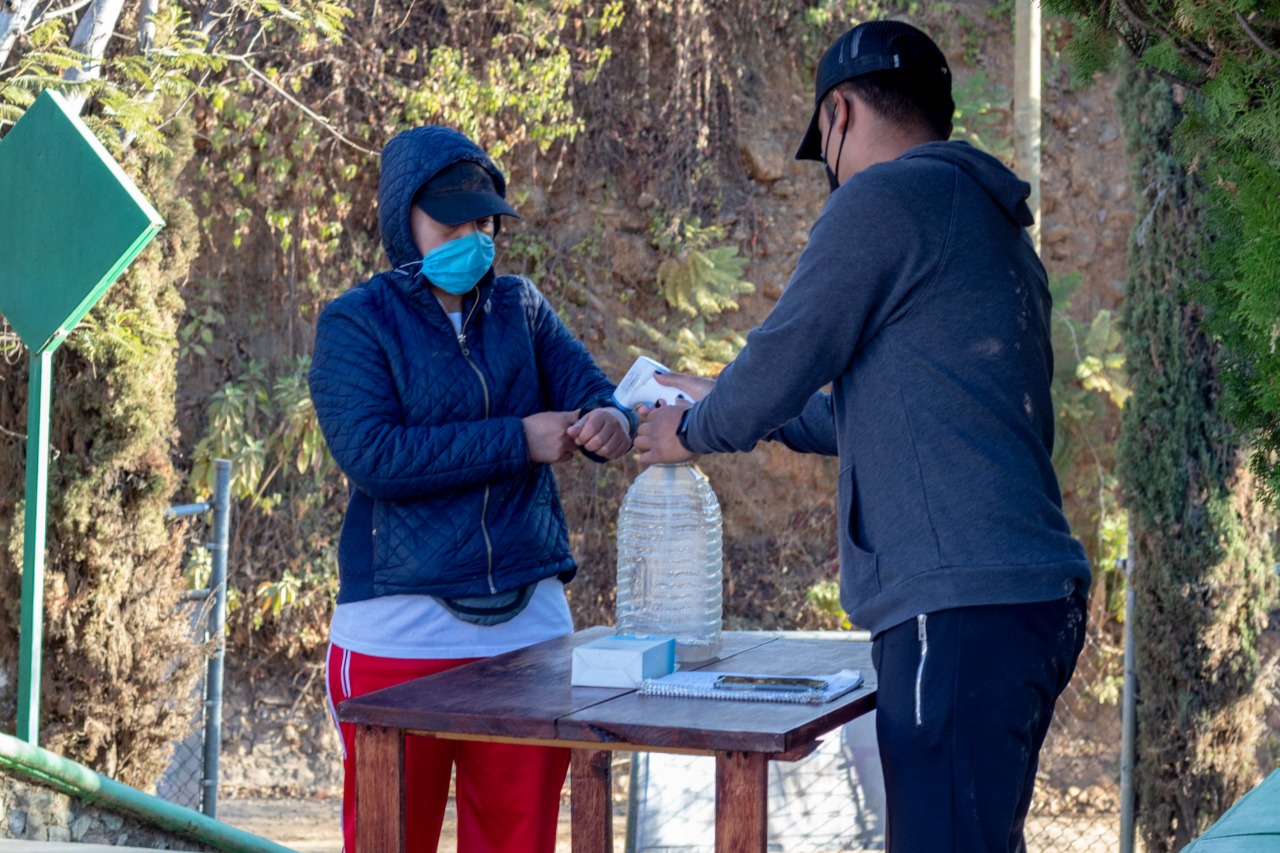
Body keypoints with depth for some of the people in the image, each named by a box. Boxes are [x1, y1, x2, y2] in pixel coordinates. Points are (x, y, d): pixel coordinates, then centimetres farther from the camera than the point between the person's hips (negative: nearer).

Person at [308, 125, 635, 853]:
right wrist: (517, 440, -17)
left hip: (529, 622, 4)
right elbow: (371, 456, -15)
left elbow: (590, 394, 3)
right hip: (401, 633, -4)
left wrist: (612, 422, -21)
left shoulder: (521, 307, 11)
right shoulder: (357, 323, -3)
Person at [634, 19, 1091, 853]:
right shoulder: (996, 223, 23)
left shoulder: (886, 198, -7)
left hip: (959, 608, -10)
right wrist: (735, 409, 38)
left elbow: (786, 351, -4)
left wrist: (693, 432, 16)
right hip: (1038, 596, 10)